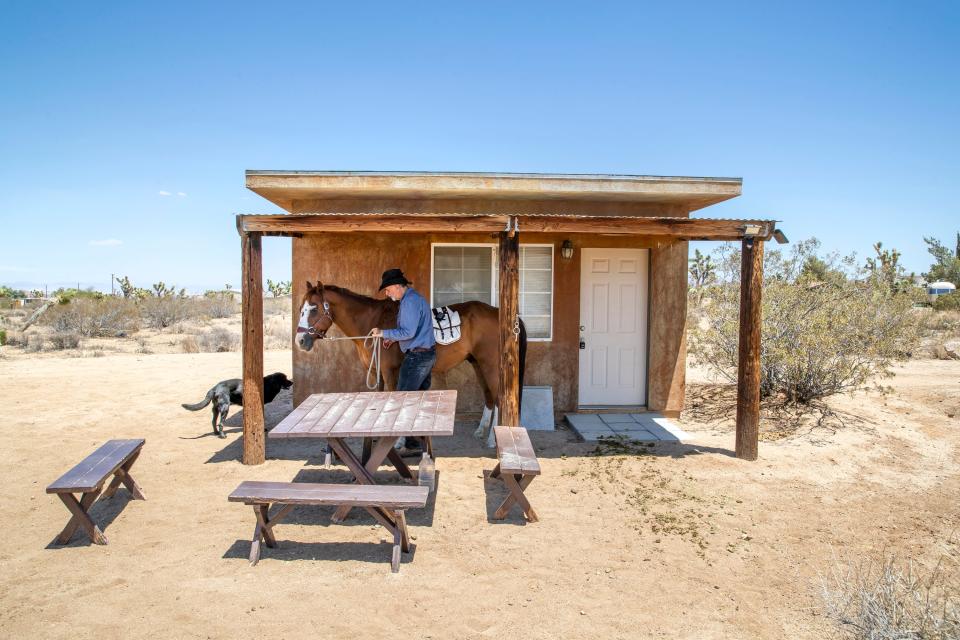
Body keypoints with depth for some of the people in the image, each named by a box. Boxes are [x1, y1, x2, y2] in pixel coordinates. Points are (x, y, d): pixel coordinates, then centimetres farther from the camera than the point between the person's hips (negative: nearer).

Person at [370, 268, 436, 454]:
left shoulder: (409, 301, -18)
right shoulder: (416, 298, 15)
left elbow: (408, 332, -25)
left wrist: (384, 333, -16)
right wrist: (393, 338, 15)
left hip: (417, 356, -10)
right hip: (428, 354, 10)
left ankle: (412, 442, 3)